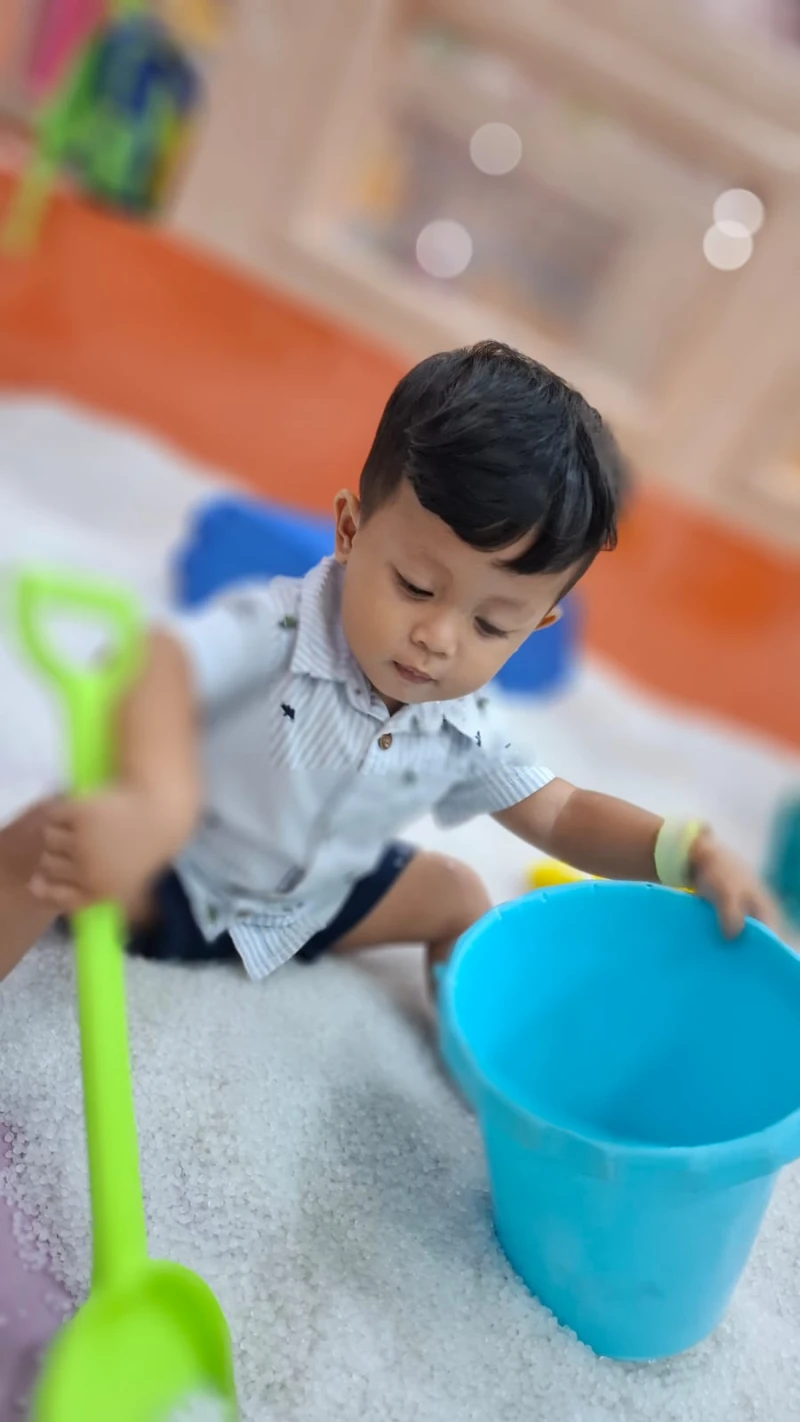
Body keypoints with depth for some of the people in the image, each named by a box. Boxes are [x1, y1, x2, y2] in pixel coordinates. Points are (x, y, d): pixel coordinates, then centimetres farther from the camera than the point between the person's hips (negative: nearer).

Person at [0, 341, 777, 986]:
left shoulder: (466, 732, -14)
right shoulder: (276, 630, -35)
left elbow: (559, 815, -4)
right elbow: (157, 662, -54)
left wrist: (687, 851, -21)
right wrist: (159, 800, -76)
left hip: (309, 908, 6)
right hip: (170, 880, -6)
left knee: (456, 892, 6)